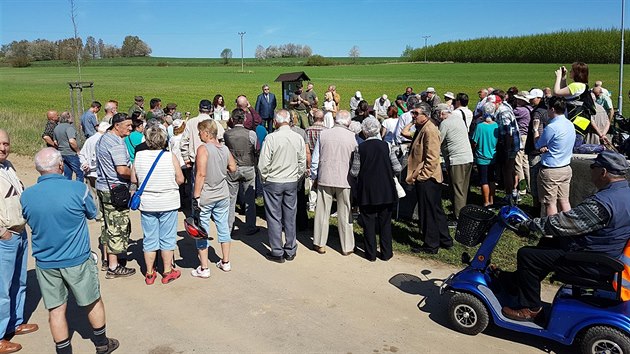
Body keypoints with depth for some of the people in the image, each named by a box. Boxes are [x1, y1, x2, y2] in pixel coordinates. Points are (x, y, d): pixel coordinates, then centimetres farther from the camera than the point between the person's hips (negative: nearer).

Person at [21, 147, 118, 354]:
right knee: (93, 302, 17)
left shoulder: (26, 196, -9)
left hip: (45, 264, 3)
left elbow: (30, 221, 9)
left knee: (56, 309, 14)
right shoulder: (77, 189, -19)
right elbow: (92, 214, -2)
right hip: (77, 261, -2)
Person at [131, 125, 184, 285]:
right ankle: (168, 272, 19)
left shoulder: (139, 156, -6)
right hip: (168, 203, -2)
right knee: (167, 238, 10)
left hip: (147, 204, 2)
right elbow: (180, 179, -8)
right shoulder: (171, 157, -12)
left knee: (149, 239, 12)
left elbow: (133, 180, 1)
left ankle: (149, 273, 21)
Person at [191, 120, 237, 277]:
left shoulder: (203, 149, -16)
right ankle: (225, 262, 27)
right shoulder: (225, 149, 1)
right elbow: (233, 168, 11)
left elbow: (201, 174, -21)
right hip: (223, 195, 6)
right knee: (223, 227, 16)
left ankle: (204, 268, 11)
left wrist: (196, 196, -17)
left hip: (205, 196, -6)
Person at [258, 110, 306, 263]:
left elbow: (263, 164, -12)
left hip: (273, 182, -4)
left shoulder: (271, 137, -14)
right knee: (290, 217, 12)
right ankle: (290, 251, 21)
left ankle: (277, 253, 12)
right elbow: (302, 163, 4)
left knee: (274, 218, 5)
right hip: (292, 183, 4)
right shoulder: (299, 138, -2)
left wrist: (264, 178, 4)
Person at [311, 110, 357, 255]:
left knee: (322, 212, 10)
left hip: (325, 178, 1)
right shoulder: (352, 137, -5)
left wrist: (314, 177, 14)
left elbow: (315, 159, 2)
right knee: (345, 214, 8)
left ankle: (320, 244, 19)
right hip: (345, 180, -1)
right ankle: (347, 247, 16)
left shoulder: (323, 134, -2)